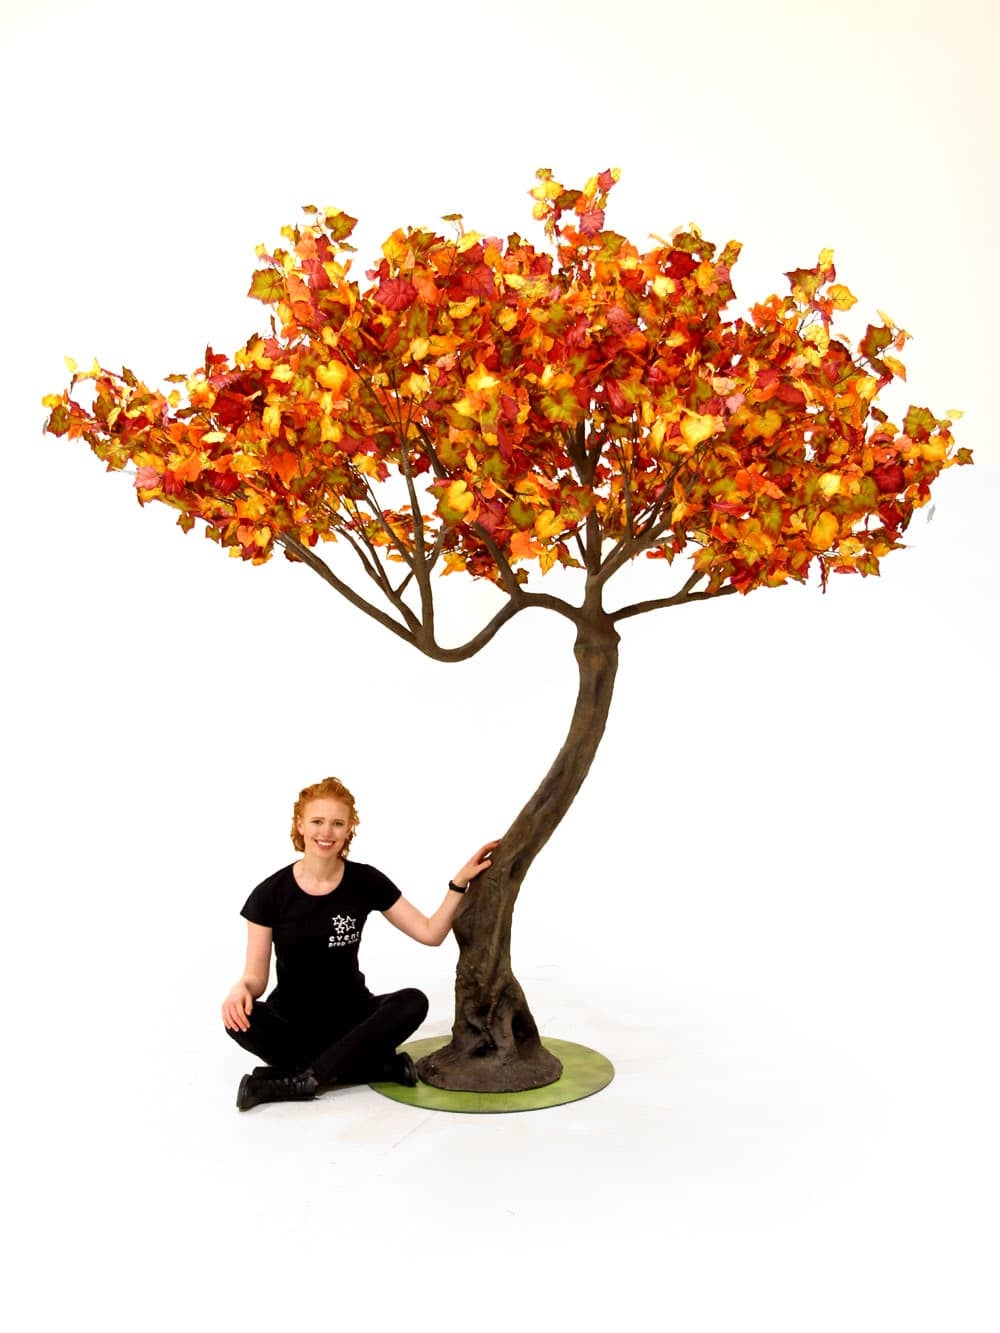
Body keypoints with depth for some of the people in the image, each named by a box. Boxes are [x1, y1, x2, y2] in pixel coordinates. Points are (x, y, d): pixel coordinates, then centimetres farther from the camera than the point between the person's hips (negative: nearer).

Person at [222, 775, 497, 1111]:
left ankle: (302, 1079, -30)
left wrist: (460, 882, -13)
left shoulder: (366, 881, -5)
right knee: (240, 1019, -33)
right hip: (292, 1018, -1)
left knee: (413, 1002, -28)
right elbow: (256, 976, -7)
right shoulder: (270, 894, -9)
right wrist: (241, 989, -30)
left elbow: (430, 933, -2)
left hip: (351, 1014, 1)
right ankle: (383, 1066, -27)